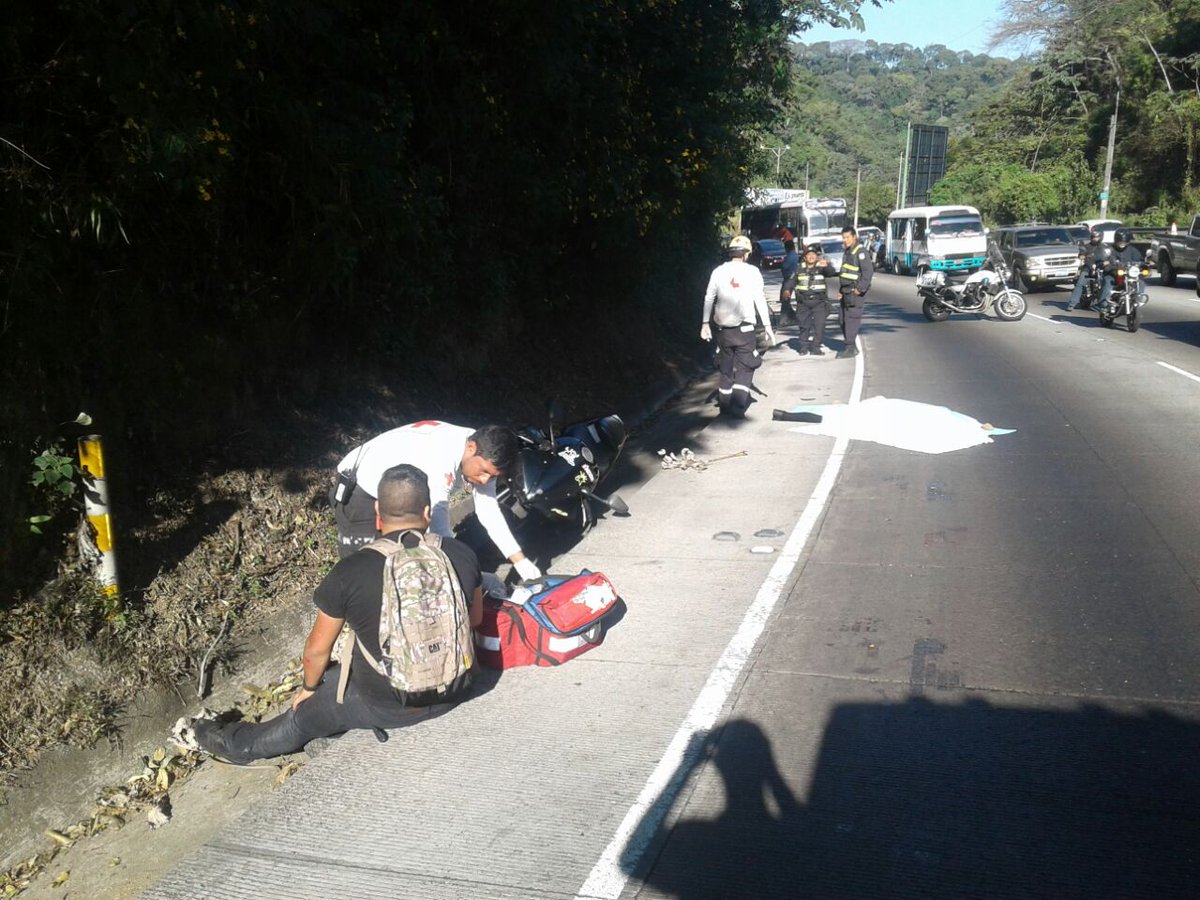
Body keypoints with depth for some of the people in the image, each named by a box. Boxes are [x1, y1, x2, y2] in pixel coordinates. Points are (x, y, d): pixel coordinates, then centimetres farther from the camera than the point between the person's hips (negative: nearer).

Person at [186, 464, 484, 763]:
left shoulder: (350, 572, -19)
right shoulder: (461, 554, -11)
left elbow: (317, 649, -6)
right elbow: (474, 618, 6)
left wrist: (308, 687, 14)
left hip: (388, 703, -4)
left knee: (307, 711, 22)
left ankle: (236, 744, 44)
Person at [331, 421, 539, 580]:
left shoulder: (483, 456, -11)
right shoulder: (441, 457, -38)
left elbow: (489, 511, -2)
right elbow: (436, 517, -36)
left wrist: (520, 560, -6)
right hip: (359, 492, -8)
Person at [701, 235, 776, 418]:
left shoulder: (718, 271, 2)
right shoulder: (752, 272, -5)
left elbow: (709, 298, 5)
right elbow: (760, 300, -6)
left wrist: (705, 323, 12)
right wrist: (767, 326, -2)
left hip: (723, 328, 3)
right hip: (745, 328, -3)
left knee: (725, 368, 15)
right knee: (744, 369, 2)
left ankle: (725, 405, 21)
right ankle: (738, 408, -8)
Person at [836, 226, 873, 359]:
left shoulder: (860, 251, -11)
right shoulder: (847, 252, 18)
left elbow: (868, 271, -19)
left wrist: (860, 289, -21)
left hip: (855, 291, -10)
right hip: (846, 291, 10)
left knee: (851, 318, -12)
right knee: (844, 319, 11)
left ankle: (850, 348, -12)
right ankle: (850, 346, 20)